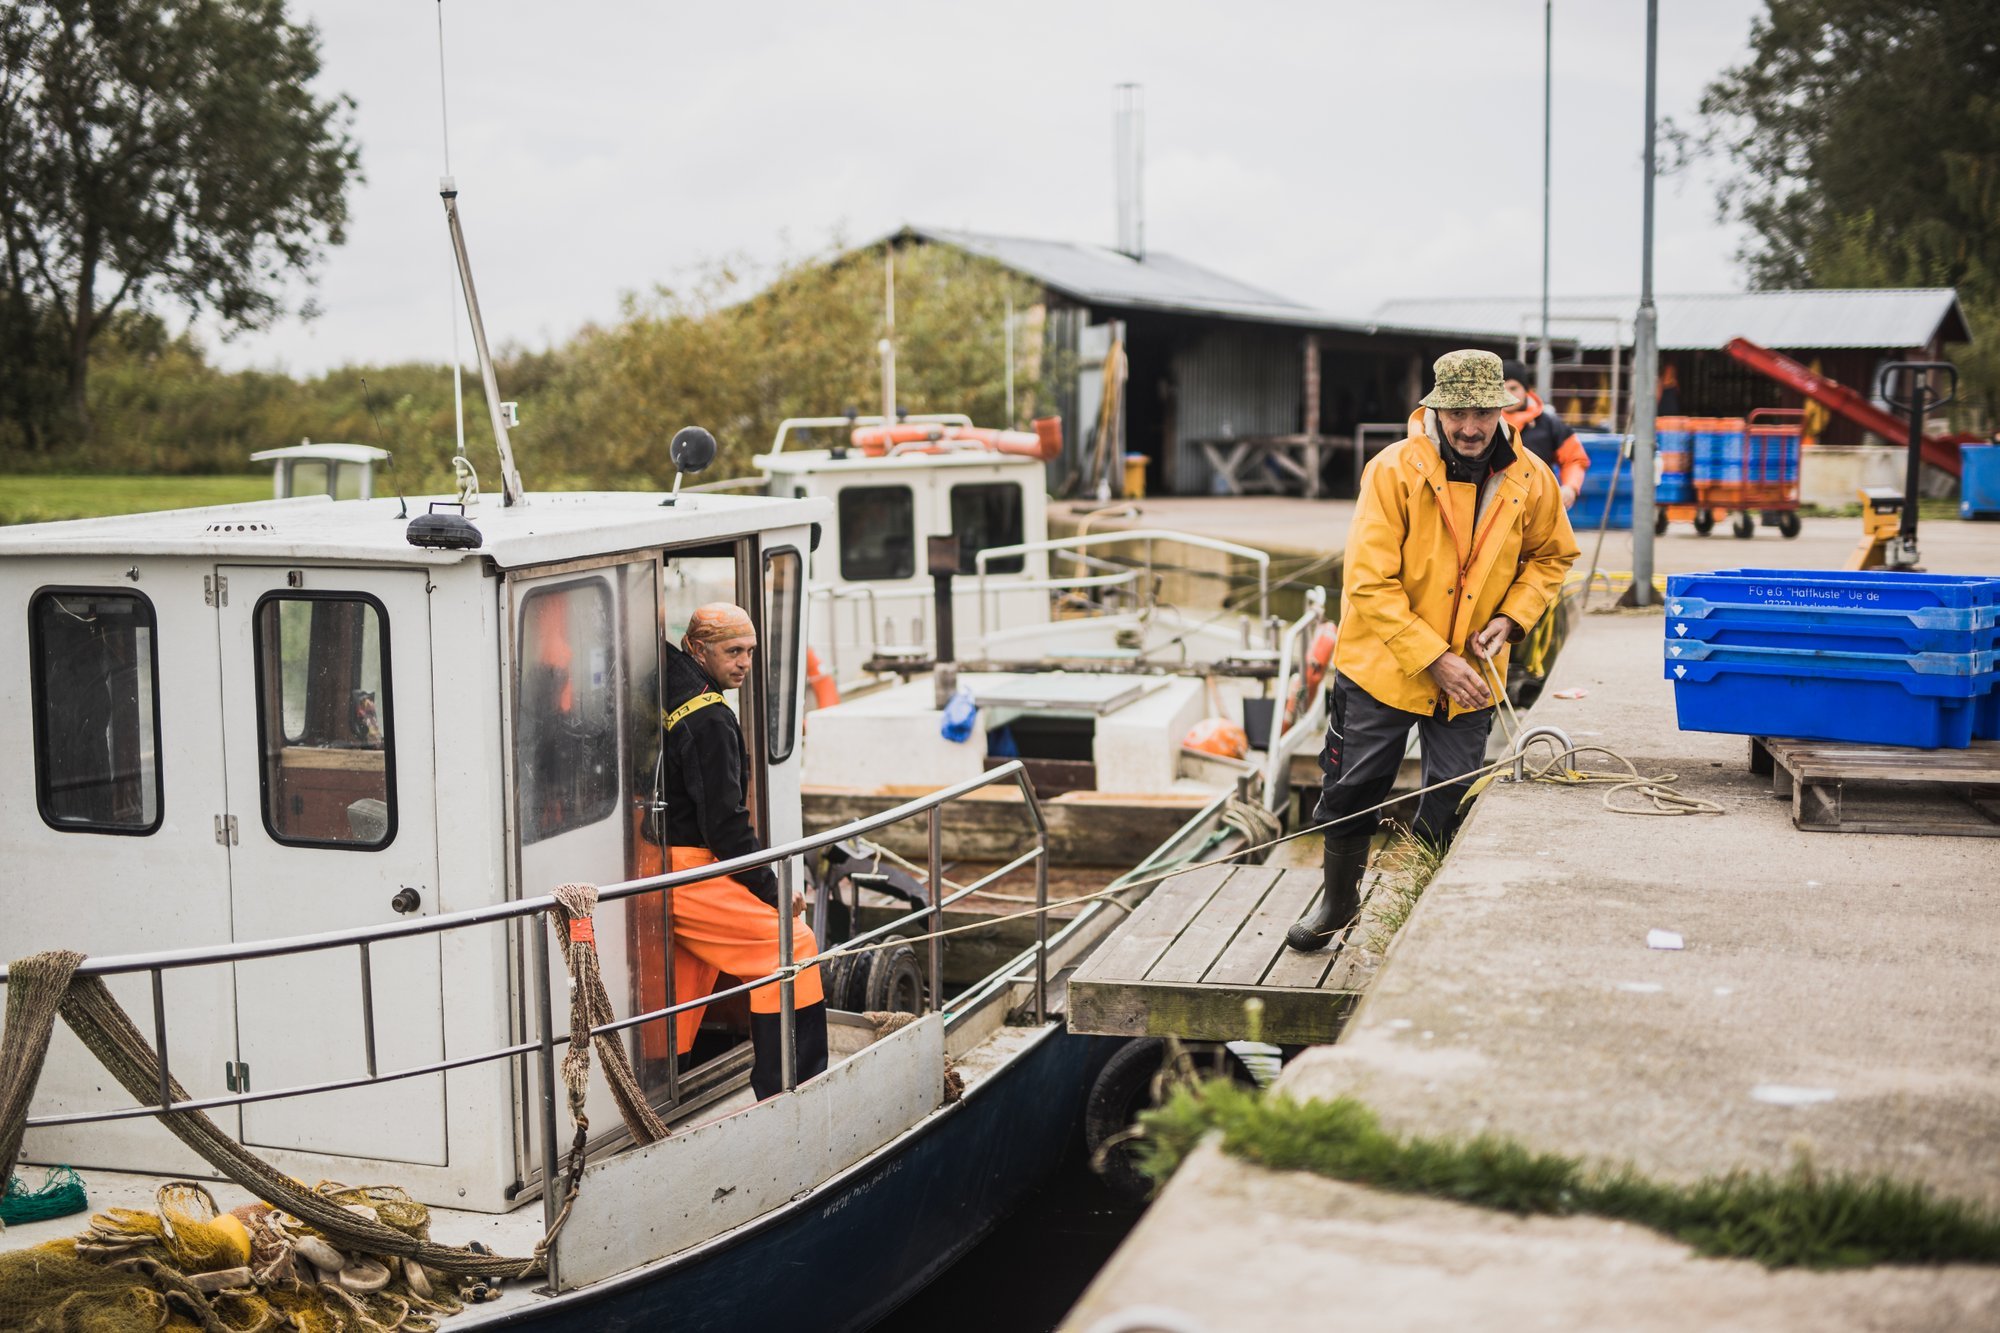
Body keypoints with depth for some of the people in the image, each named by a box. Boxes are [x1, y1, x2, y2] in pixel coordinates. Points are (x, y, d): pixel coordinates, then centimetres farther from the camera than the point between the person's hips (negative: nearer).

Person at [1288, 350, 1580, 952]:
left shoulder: (1530, 480, -7)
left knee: (1451, 810, 8)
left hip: (1471, 675, 2)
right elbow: (1370, 583, -19)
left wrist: (1510, 616, -6)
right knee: (1351, 794, 10)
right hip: (1384, 662, -2)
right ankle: (1338, 899, 35)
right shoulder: (1394, 470, -18)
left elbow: (1551, 556, 12)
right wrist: (1434, 659, -23)